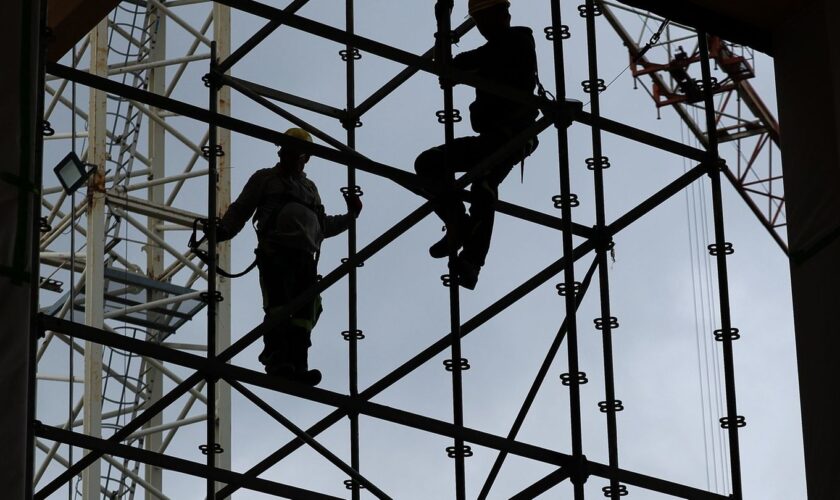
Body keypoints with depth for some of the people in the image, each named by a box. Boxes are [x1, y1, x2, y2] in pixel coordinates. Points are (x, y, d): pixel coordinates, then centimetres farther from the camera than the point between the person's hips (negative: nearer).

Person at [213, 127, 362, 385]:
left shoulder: (309, 187, 32)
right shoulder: (265, 179, 19)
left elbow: (323, 225, 37)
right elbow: (241, 209, 12)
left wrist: (350, 216, 28)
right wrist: (223, 230, -4)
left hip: (305, 255, 5)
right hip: (275, 251, -5)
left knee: (305, 313, -9)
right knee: (278, 306, -20)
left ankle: (297, 366, -16)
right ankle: (276, 361, -29)